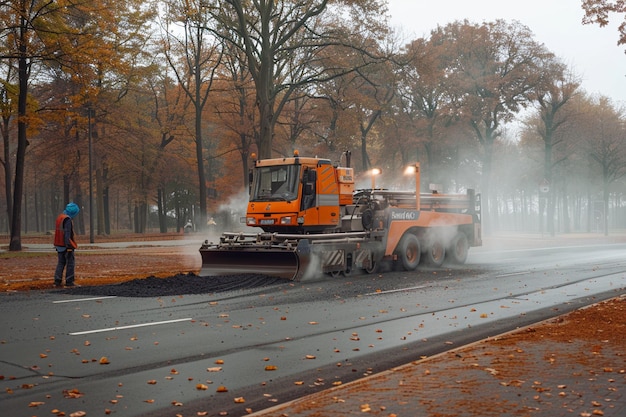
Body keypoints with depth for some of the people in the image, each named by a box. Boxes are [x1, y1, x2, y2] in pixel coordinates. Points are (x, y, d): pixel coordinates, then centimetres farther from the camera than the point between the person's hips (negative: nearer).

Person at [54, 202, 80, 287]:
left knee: (61, 263, 11)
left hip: (59, 245, 9)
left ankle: (57, 281, 7)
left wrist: (57, 246, 21)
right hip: (66, 245, -9)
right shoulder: (67, 219, -16)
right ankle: (69, 281, 0)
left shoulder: (59, 217, 13)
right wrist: (69, 247, -22)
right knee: (70, 263, -1)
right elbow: (67, 234, -22)